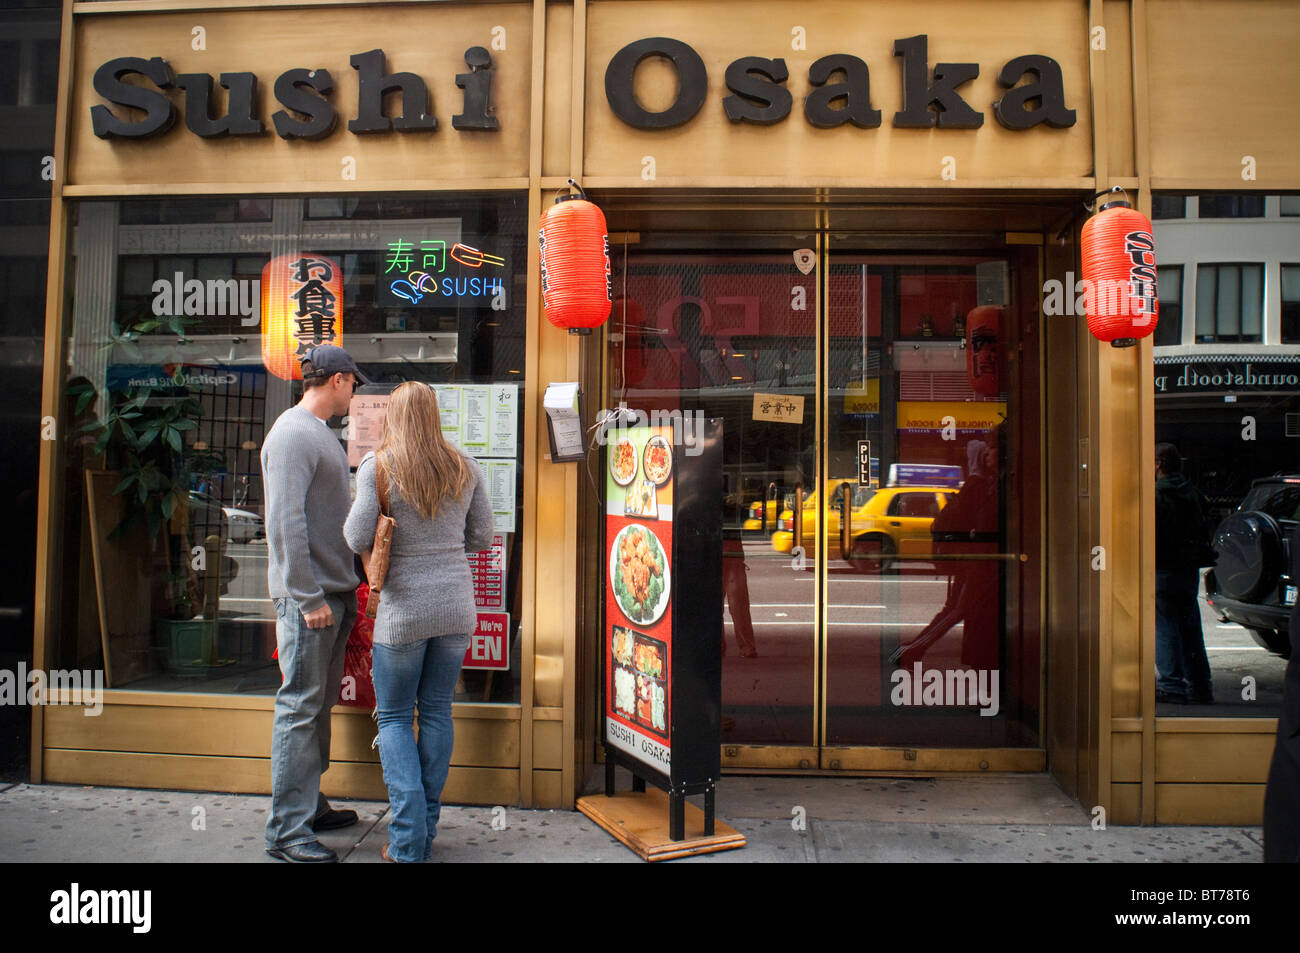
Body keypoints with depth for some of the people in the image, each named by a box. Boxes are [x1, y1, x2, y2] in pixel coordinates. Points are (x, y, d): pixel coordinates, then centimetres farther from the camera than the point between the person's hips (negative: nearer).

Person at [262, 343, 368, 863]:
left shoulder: (322, 433, 18)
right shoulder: (293, 433, -12)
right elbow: (285, 521, -19)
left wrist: (343, 590, 19)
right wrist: (308, 596, -21)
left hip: (333, 593, 10)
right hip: (308, 597, -10)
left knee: (319, 705, 15)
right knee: (300, 707, -5)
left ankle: (310, 805, 27)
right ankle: (287, 831, 2)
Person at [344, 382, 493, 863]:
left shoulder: (377, 466, -8)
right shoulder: (464, 467, 3)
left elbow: (357, 539, -13)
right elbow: (481, 538, 7)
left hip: (404, 609, -3)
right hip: (458, 605, 4)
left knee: (394, 715, 10)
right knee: (437, 711, 13)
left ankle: (408, 841, 5)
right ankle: (426, 831, 22)